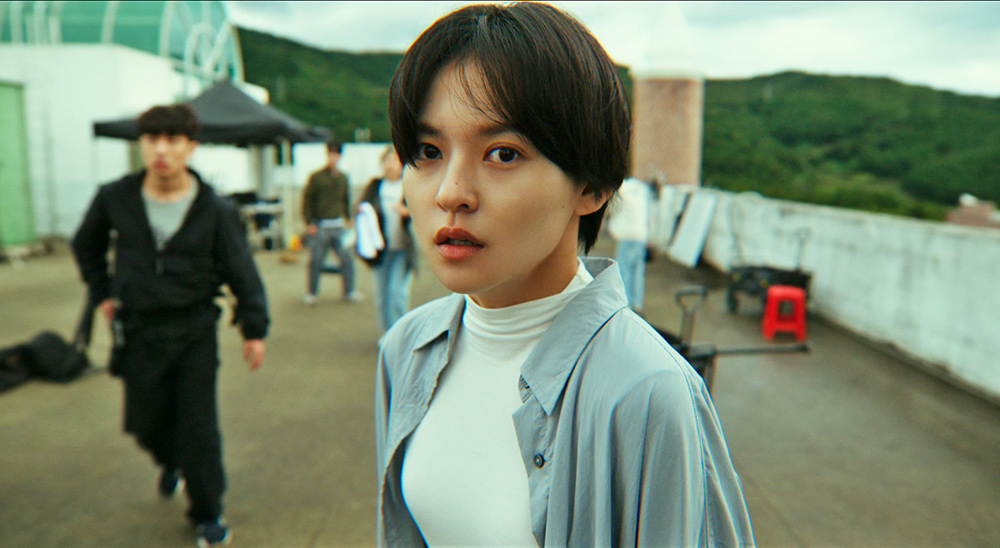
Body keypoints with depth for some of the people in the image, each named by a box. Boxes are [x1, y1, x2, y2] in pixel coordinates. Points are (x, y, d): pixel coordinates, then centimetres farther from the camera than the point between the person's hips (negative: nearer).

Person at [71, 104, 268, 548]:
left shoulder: (214, 208, -9)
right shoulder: (114, 199, -4)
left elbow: (241, 270, -4)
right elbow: (86, 246, 16)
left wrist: (254, 329, -6)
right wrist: (102, 293, 11)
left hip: (195, 331, -2)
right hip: (138, 332, 2)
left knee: (199, 427, 1)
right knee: (146, 424, 13)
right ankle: (171, 462, 49)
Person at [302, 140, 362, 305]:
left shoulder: (343, 178, 10)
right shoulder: (316, 177, -3)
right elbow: (307, 200, -2)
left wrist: (348, 219, 14)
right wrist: (309, 223, -8)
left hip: (338, 225, 4)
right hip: (319, 226, -4)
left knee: (347, 258, 0)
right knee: (316, 260, 1)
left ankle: (349, 291, 11)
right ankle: (311, 293, 14)